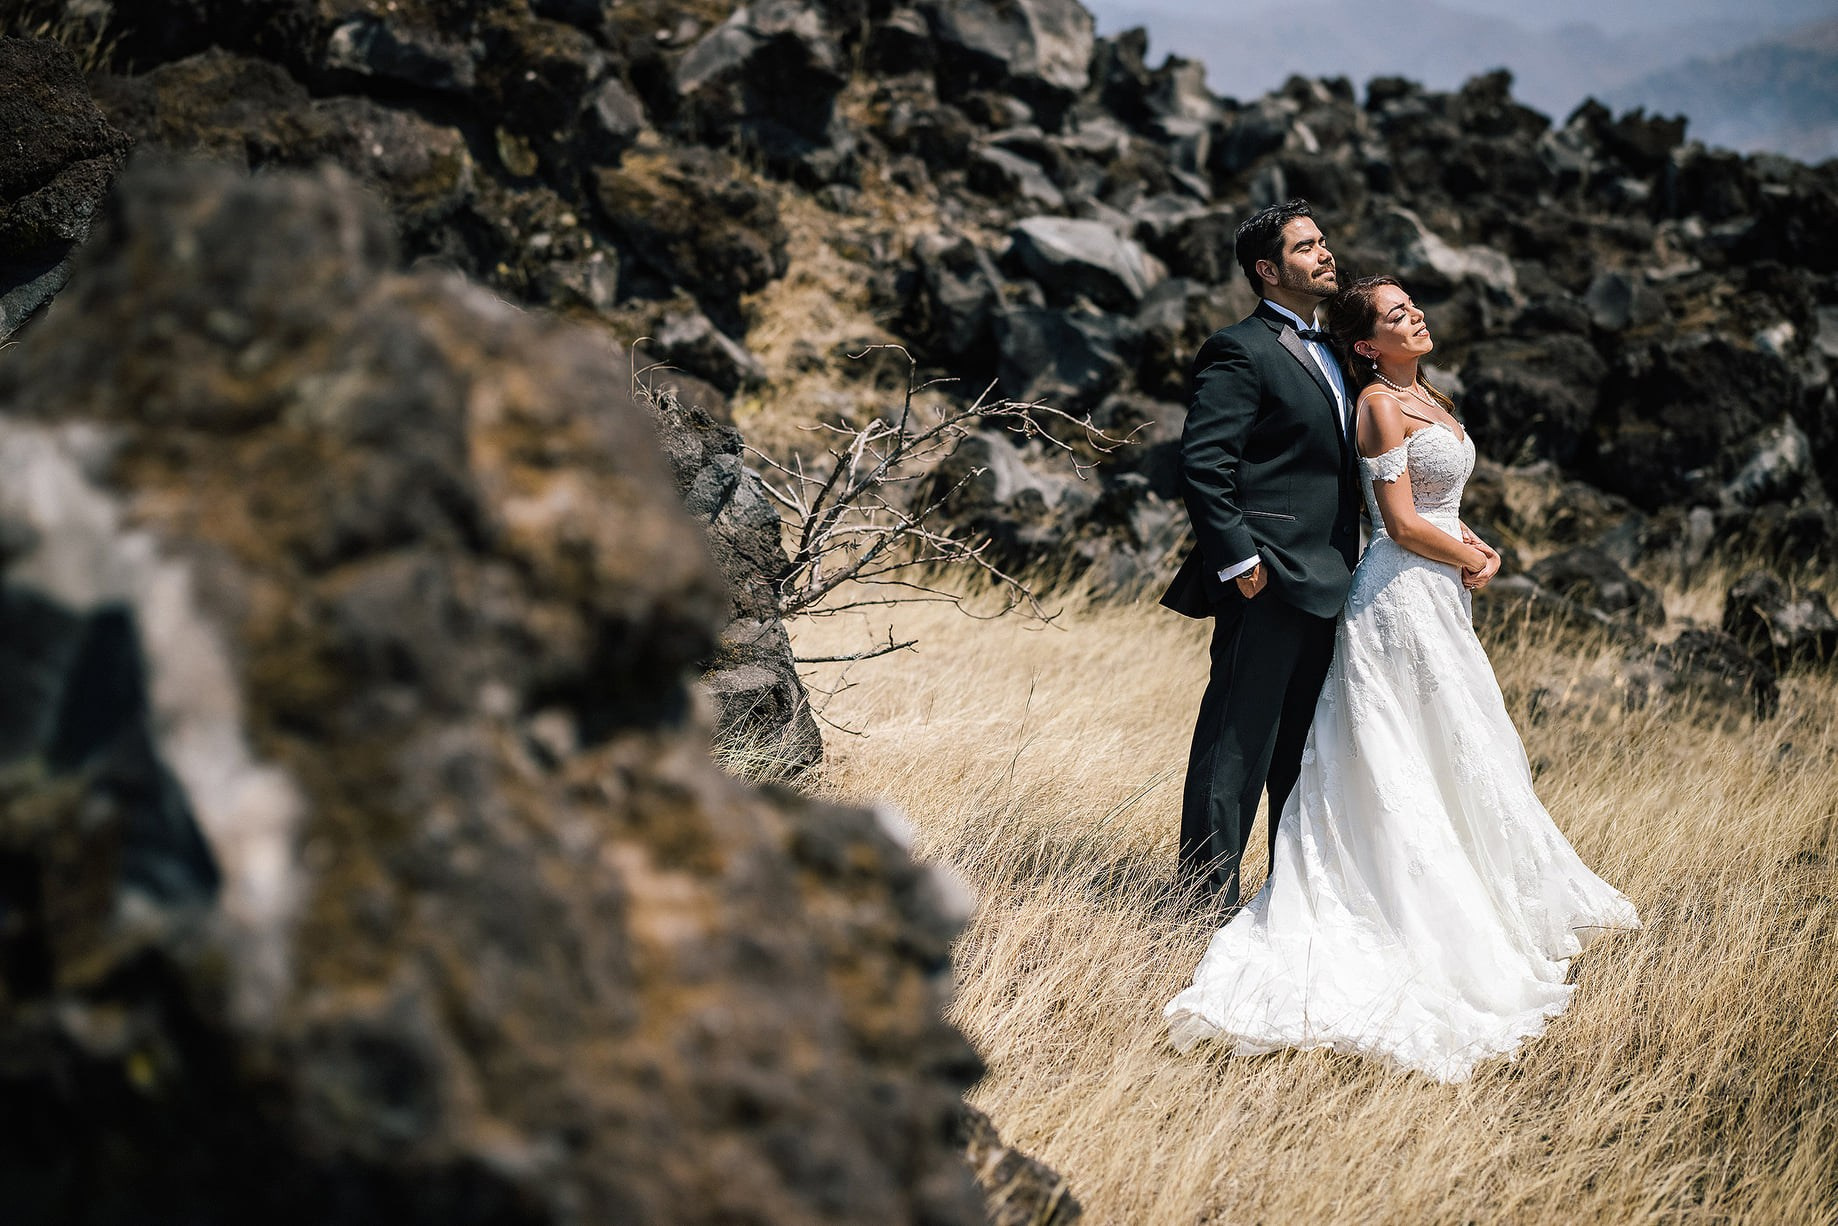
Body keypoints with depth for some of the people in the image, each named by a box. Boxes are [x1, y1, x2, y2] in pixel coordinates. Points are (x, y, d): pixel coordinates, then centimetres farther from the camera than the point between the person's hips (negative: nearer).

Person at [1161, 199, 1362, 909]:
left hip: (1324, 584, 9)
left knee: (1304, 746, 15)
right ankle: (1209, 896, 1)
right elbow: (1203, 463, -16)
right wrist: (1237, 560, -20)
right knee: (1239, 742, -5)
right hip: (1268, 581, -9)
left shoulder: (1323, 350, 20)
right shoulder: (1240, 350, -9)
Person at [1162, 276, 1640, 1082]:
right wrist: (1471, 561, -5)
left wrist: (1479, 549, 1)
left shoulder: (1431, 399, 14)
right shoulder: (1379, 402, -14)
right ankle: (1438, 924, 3)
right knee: (1412, 765, -3)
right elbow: (1404, 523, -18)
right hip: (1405, 596, -9)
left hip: (1441, 595, 9)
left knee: (1446, 759, 14)